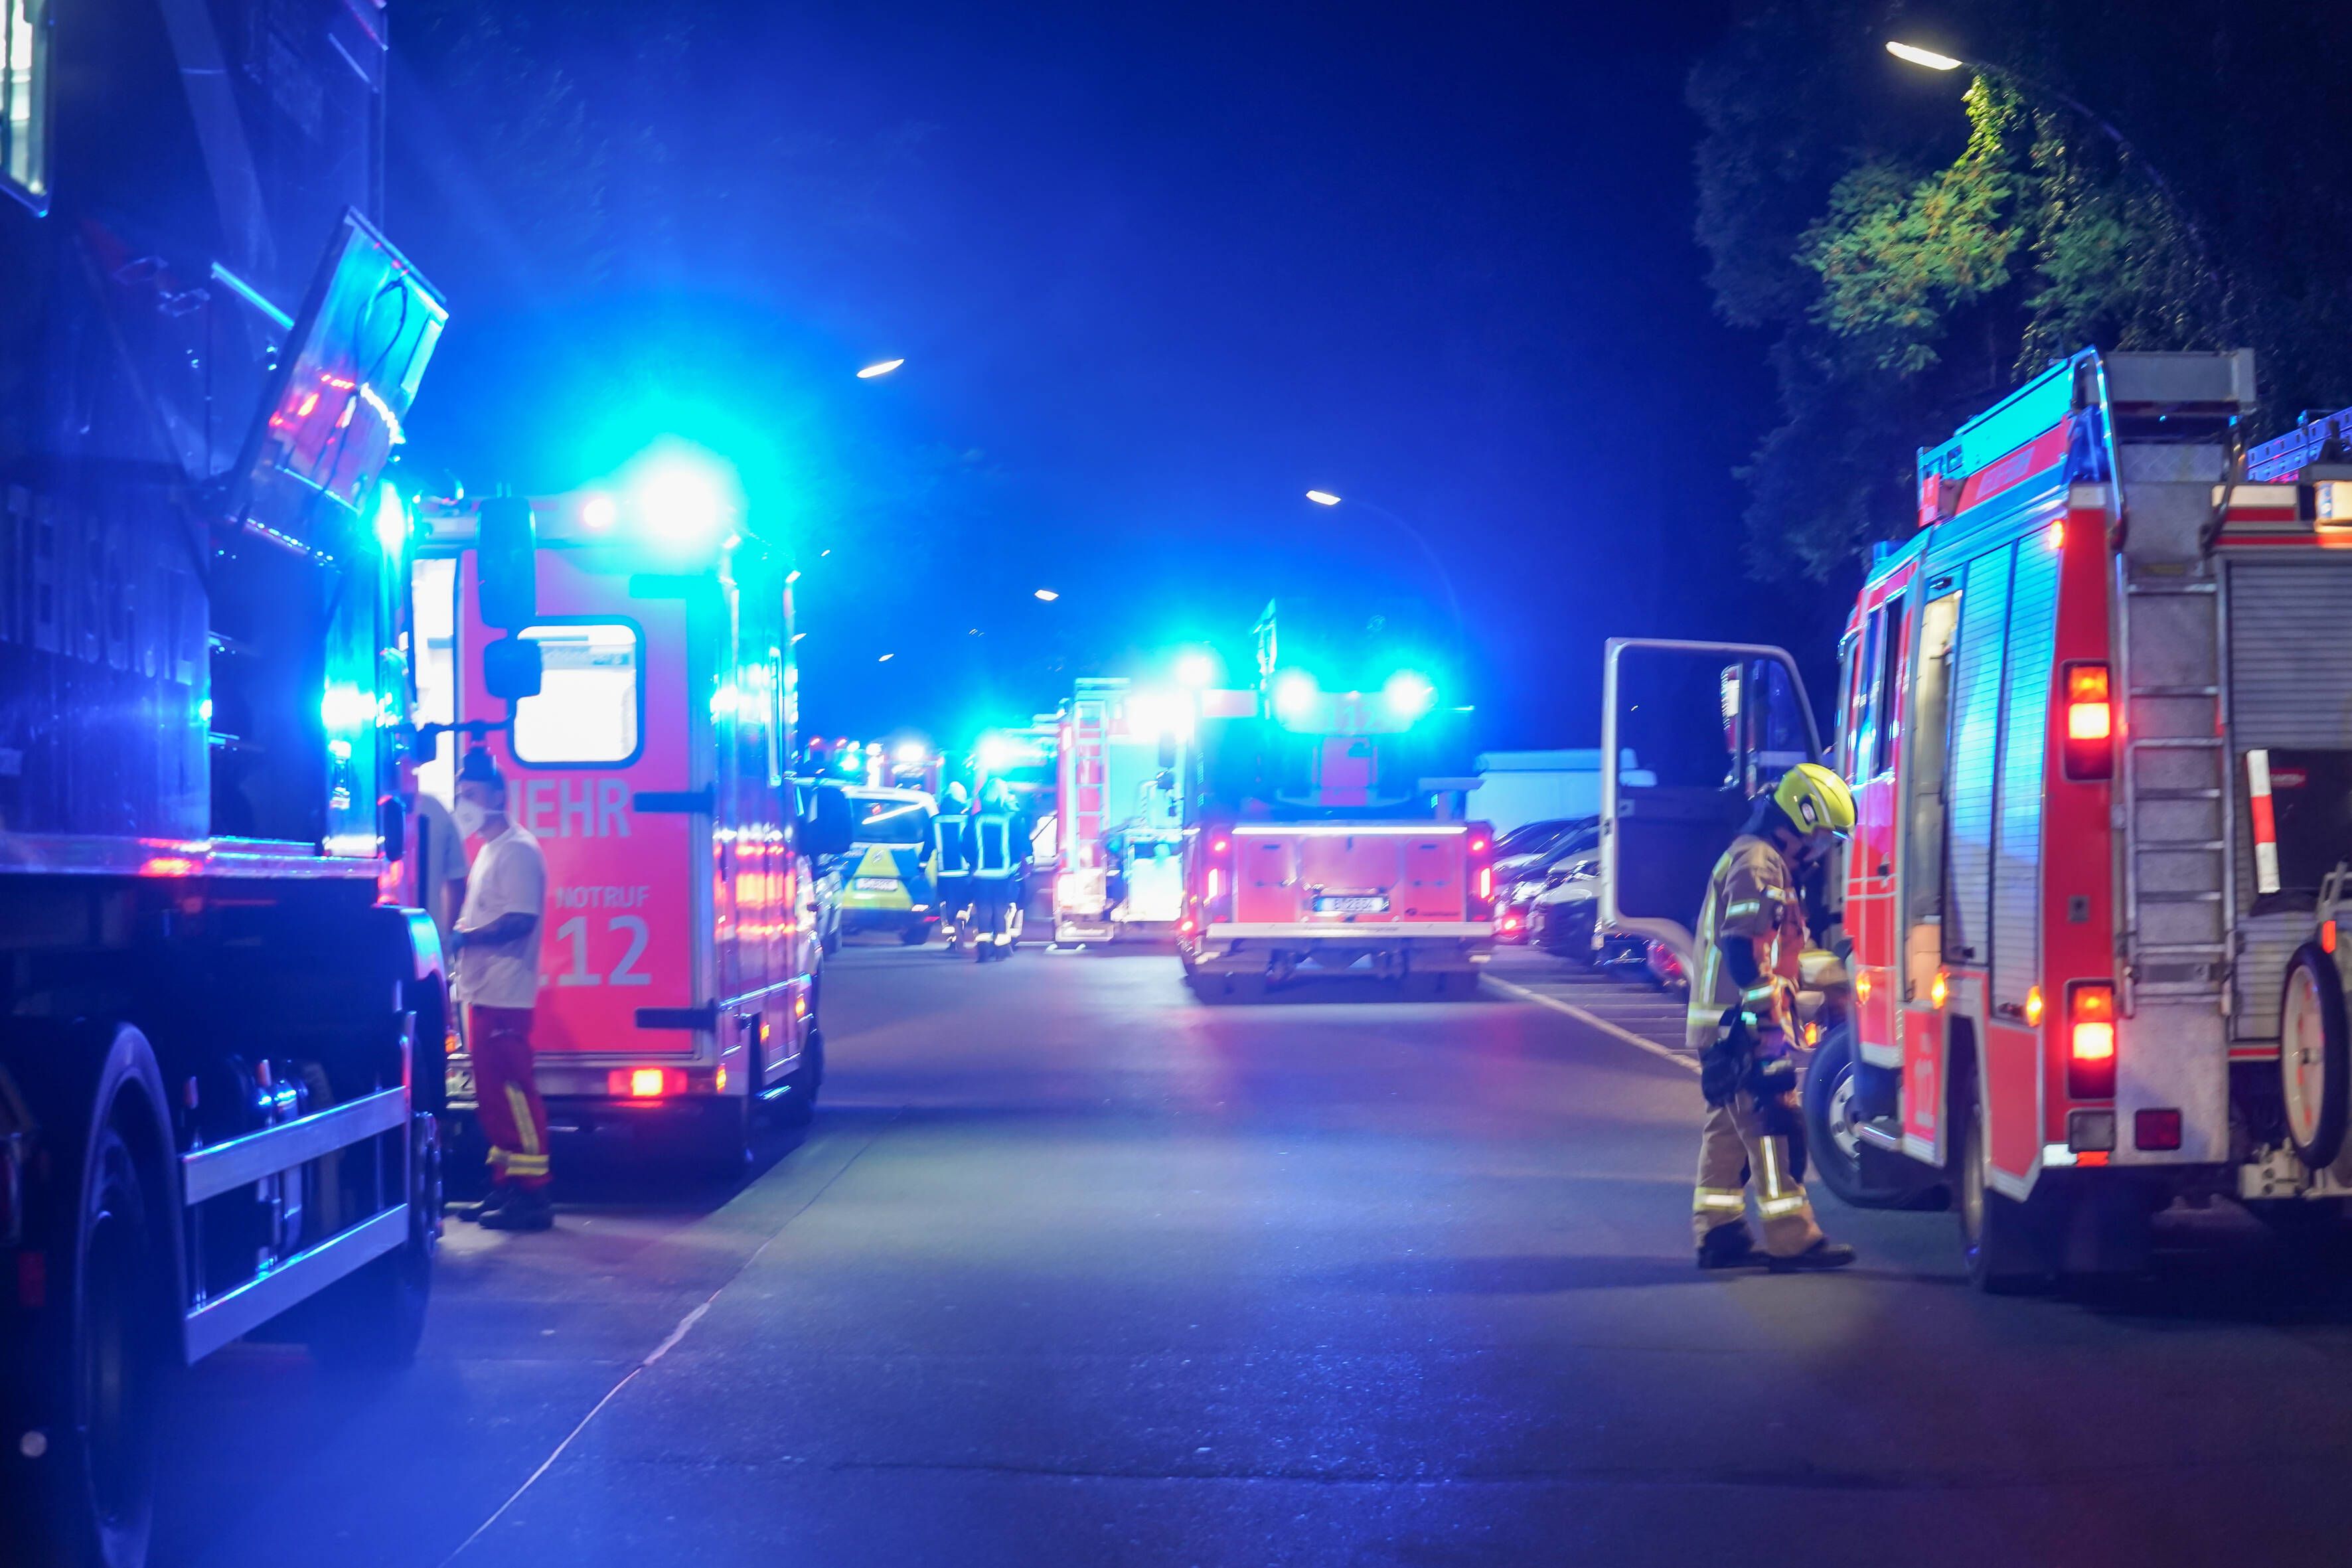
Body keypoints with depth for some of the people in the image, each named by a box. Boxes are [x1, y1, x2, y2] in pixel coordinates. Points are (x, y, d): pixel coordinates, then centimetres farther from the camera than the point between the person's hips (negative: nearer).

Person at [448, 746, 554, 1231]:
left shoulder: (518, 850, -12)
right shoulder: (489, 850, 19)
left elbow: (519, 920, -21)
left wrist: (463, 937, -15)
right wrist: (459, 940, 6)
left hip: (504, 993, -10)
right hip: (483, 990, 10)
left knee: (512, 1089, -9)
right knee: (493, 1092, 12)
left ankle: (530, 1193, -8)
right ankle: (506, 1185, 17)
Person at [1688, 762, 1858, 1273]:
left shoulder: (1765, 862, 20)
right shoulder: (1758, 864, -14)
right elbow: (1743, 950, -23)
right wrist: (1770, 1023, -23)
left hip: (1727, 1026, 11)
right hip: (1742, 1026, -11)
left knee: (1731, 1128, 12)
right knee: (1774, 1125, -9)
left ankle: (1718, 1231, 15)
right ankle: (1791, 1237, -8)